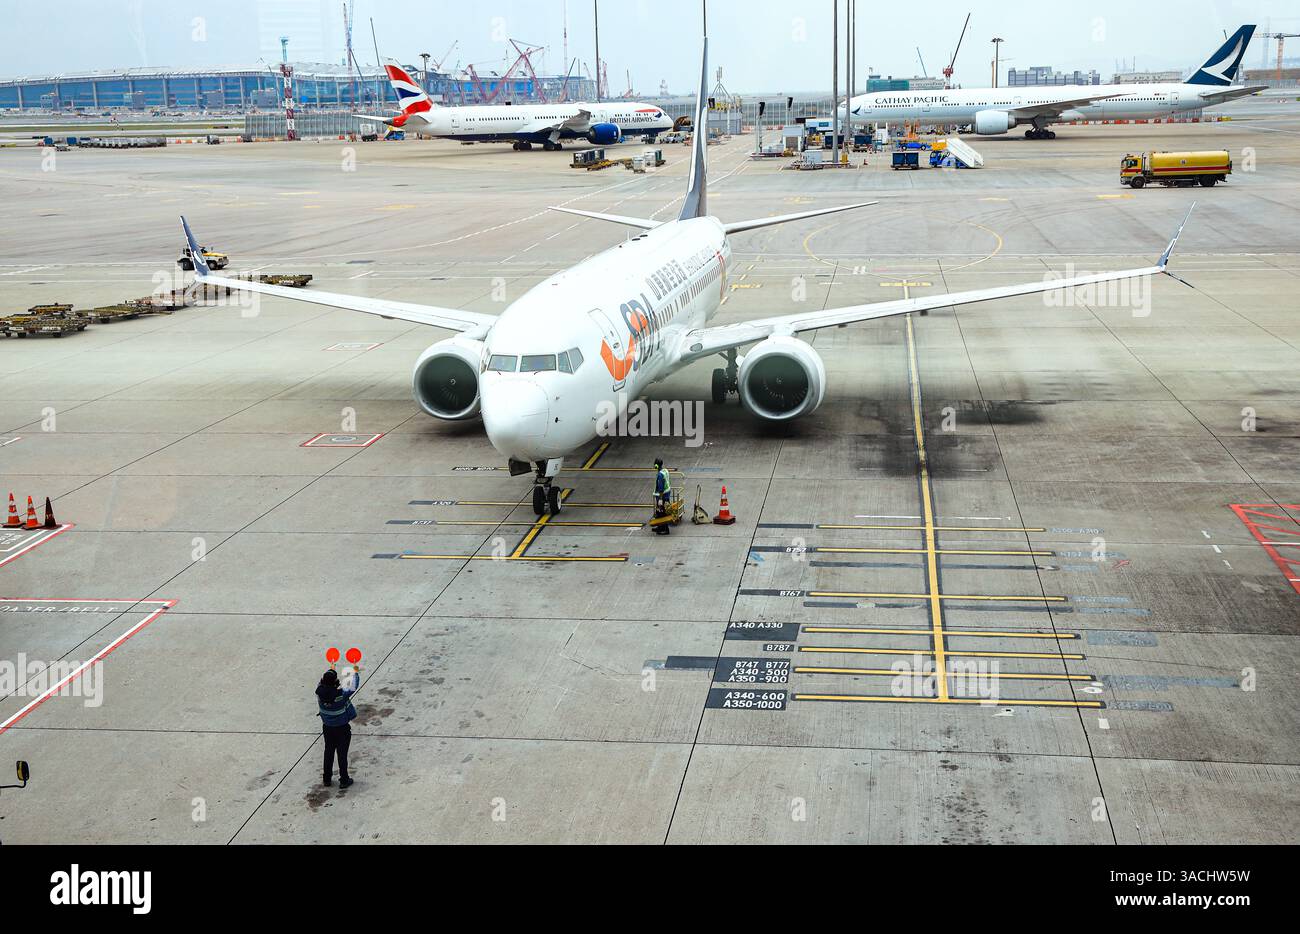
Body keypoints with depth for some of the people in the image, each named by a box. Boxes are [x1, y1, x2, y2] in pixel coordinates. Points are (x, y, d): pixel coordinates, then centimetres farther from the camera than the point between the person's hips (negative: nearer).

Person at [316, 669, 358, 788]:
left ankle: (327, 779, 30)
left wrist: (331, 669, 15)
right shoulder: (341, 695, -30)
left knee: (328, 753, 19)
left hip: (327, 728, 4)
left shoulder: (319, 693, -19)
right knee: (342, 754, 10)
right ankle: (344, 780, 20)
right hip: (342, 729, -4)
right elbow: (353, 687, -14)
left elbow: (321, 683, 3)